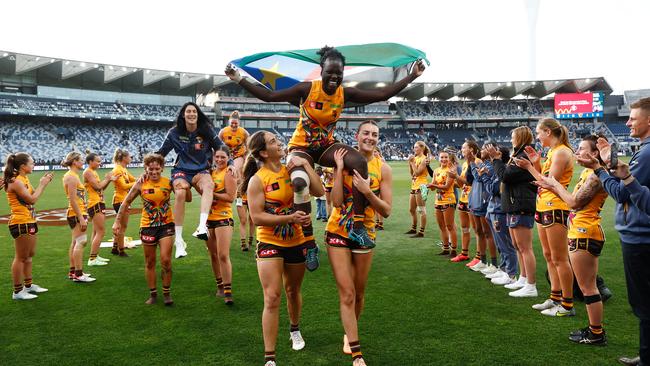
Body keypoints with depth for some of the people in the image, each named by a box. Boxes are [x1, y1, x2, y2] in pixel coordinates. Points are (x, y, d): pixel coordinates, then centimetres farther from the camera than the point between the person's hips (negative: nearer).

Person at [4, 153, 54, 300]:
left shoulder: (23, 179, 11)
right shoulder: (15, 182, -18)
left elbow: (33, 195, 16)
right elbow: (32, 199, -20)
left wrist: (43, 183, 8)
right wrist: (42, 184, -10)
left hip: (29, 222, 10)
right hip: (21, 223, -10)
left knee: (29, 255, 17)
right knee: (21, 257, -2)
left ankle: (28, 285, 29)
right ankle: (17, 291, 6)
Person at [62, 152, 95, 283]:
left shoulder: (73, 176, 15)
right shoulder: (72, 177, -15)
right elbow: (73, 200, -21)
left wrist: (83, 216, 21)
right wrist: (81, 218, -22)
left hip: (78, 213, 10)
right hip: (77, 214, -10)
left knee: (75, 242, 14)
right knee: (81, 241, -10)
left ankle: (73, 272, 21)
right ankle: (78, 274, -8)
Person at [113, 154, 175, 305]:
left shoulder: (168, 183, -8)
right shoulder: (141, 184, -8)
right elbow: (126, 202, 1)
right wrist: (118, 221, -1)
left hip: (166, 225, -1)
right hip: (147, 226, 1)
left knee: (165, 260, -9)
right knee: (150, 262, 10)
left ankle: (167, 293, 10)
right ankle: (153, 294, 25)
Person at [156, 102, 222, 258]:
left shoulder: (207, 130, 2)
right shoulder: (174, 133, 3)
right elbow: (161, 152, 11)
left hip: (201, 170, 0)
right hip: (181, 170, 0)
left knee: (208, 185, -38)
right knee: (180, 193, -34)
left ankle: (202, 226, -52)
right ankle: (179, 241, -27)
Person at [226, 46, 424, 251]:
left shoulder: (345, 94, -6)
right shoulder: (307, 89, -15)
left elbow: (382, 94, -7)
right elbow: (269, 96, -13)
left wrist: (412, 77, -8)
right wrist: (239, 80, -19)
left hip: (326, 145, 3)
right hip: (301, 146, -3)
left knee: (359, 162, -26)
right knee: (299, 182, -34)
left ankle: (358, 228, -21)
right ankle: (310, 243, -19)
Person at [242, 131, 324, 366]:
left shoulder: (292, 170, -1)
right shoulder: (257, 180, -13)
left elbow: (319, 191, -10)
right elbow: (257, 217, -18)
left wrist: (305, 164, -14)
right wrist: (290, 218, -26)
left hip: (296, 242, 4)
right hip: (269, 243, -4)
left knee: (293, 291, 22)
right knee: (272, 298, -10)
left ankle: (295, 330, 50)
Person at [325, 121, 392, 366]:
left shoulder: (382, 168, -4)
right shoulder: (345, 160, -6)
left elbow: (386, 211, -9)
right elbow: (336, 201, -17)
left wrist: (367, 191, -22)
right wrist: (340, 168, -20)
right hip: (338, 233, -2)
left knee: (359, 293, 15)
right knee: (347, 293, -4)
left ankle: (349, 334, 42)